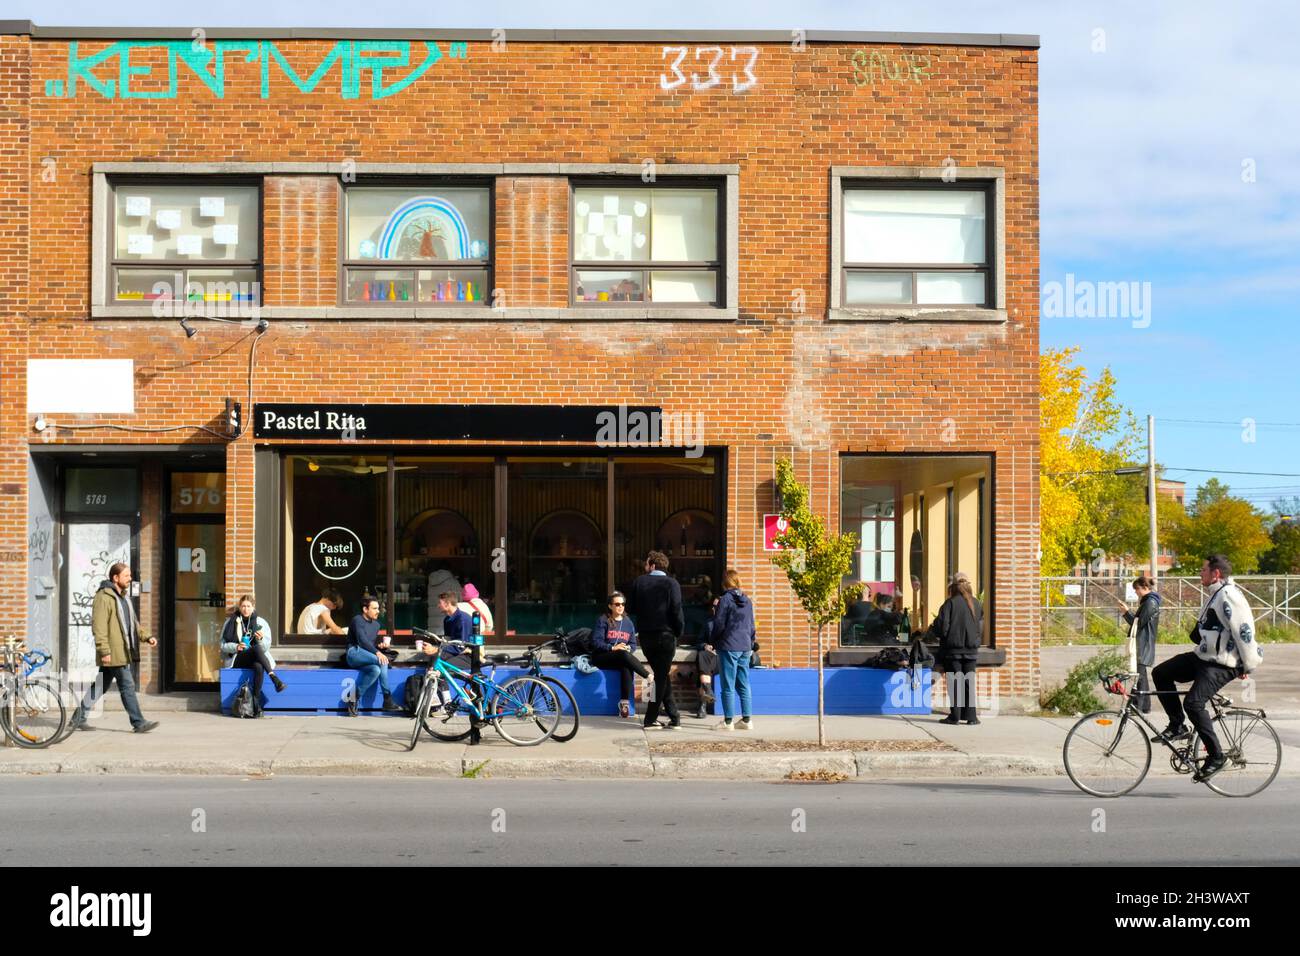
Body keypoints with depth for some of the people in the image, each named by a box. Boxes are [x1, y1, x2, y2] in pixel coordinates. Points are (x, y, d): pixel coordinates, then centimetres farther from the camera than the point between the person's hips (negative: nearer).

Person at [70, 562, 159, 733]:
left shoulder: (124, 596, 18)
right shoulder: (103, 597, -13)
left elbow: (132, 622, 26)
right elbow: (98, 626, -18)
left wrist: (146, 637, 13)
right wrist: (104, 651, -21)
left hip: (123, 650, 10)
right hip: (113, 652, -10)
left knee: (101, 686, 14)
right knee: (127, 685, -7)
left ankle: (78, 718, 21)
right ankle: (138, 723, -4)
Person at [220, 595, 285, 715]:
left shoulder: (260, 622, 9)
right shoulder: (231, 621, 7)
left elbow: (265, 647, 4)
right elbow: (223, 645, 5)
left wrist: (261, 639, -18)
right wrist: (235, 647, -14)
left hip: (256, 659, 1)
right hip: (237, 660, -1)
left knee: (259, 667, -38)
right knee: (256, 648, -34)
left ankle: (256, 701, -38)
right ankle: (274, 678, -45)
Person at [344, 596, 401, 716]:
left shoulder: (376, 624, 21)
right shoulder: (357, 620, -5)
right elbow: (362, 640, -19)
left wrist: (381, 646, 0)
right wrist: (377, 653, -32)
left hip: (367, 657, 7)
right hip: (355, 653, -7)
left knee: (376, 670, -29)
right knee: (383, 661, -30)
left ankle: (355, 696, -22)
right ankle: (387, 699, -27)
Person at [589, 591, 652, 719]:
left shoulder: (628, 623, 15)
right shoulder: (603, 621, 0)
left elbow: (633, 644, 12)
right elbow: (596, 641, -9)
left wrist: (628, 648, -12)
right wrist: (613, 648, -21)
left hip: (621, 660, 4)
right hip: (602, 658, -4)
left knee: (627, 666, -34)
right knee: (624, 655, -36)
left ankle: (625, 702, -34)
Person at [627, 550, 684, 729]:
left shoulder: (639, 582, 0)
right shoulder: (671, 584, -7)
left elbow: (630, 608, 4)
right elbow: (677, 611, -12)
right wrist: (679, 632, 1)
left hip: (646, 636, 3)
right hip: (666, 635, -3)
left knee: (662, 675, 13)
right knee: (662, 676, 4)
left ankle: (674, 717, 13)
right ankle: (650, 719, 1)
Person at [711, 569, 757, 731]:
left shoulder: (725, 600, -10)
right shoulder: (747, 600, 9)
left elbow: (719, 624, -10)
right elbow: (752, 625, 15)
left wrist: (715, 643, 4)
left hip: (729, 647, -6)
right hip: (745, 647, 6)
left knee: (728, 686, -1)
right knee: (744, 685, 11)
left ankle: (728, 721, 0)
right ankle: (747, 720, 11)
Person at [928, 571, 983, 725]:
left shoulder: (950, 603, -11)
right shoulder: (977, 604, 3)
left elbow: (942, 627, -13)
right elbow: (981, 627, 10)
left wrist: (932, 630, 7)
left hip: (953, 648, -4)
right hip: (971, 649, 4)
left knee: (955, 683, 1)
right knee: (969, 682, 9)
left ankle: (955, 716, 1)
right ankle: (970, 716, 8)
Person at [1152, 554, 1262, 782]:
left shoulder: (1229, 597, -19)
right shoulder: (1215, 595, 15)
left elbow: (1245, 631, -21)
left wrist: (1248, 666, -15)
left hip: (1221, 665, -10)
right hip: (1204, 657, 10)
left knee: (1193, 703, -23)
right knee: (1160, 674, 6)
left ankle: (1216, 756, -11)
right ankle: (1177, 726, 13)